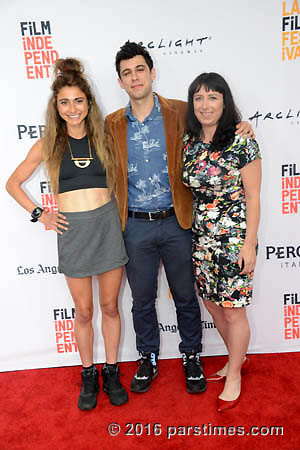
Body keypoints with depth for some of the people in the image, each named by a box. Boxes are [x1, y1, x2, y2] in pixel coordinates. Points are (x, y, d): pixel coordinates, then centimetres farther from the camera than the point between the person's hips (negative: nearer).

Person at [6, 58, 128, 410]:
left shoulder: (102, 137, 6)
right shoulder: (48, 145, 3)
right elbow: (13, 184, 11)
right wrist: (39, 214, 2)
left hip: (106, 223, 1)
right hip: (71, 229, -1)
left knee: (109, 306, 10)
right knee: (84, 311, 10)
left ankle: (111, 372, 29)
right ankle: (88, 375, 31)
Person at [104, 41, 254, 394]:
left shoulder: (180, 112, 0)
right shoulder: (112, 124, 4)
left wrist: (240, 126, -6)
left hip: (176, 222, -1)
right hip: (135, 227, 2)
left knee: (185, 296, 13)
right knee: (142, 300, 15)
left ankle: (191, 357, 37)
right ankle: (148, 358, 38)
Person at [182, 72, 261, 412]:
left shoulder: (241, 142, -10)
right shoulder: (188, 141, 5)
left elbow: (253, 197, -9)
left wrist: (249, 244, -12)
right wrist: (193, 230, 10)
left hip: (234, 238, -6)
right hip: (201, 237, 6)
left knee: (233, 311, 6)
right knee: (213, 305, 17)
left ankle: (234, 377, 30)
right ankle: (238, 358, 43)